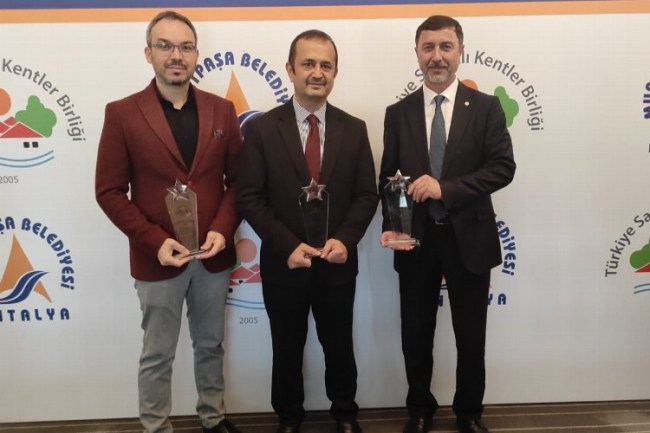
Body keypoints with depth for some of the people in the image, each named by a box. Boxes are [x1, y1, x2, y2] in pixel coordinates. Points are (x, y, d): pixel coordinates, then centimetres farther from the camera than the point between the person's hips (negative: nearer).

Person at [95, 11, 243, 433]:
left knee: (211, 345, 20)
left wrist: (223, 229, -12)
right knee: (157, 356, 12)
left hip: (214, 255, 3)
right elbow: (110, 191, -7)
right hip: (158, 258, -3)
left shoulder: (222, 110, 2)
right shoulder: (122, 114, -6)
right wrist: (155, 241, -17)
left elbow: (237, 179, 3)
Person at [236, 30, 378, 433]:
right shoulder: (261, 129, -6)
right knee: (287, 350, 17)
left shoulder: (354, 129, 1)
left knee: (339, 347, 19)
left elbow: (367, 195, 0)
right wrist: (288, 246, -19)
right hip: (284, 265, -1)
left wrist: (345, 239, -16)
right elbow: (250, 198, -9)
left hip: (338, 264, 2)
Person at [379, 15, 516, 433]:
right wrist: (391, 226, -12)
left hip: (468, 238, -1)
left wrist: (446, 187, -21)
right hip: (416, 240, 1)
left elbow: (503, 168, -9)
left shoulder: (486, 107, -1)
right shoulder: (398, 113, 4)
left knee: (471, 337, 12)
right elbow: (387, 178, 4)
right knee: (416, 336, 13)